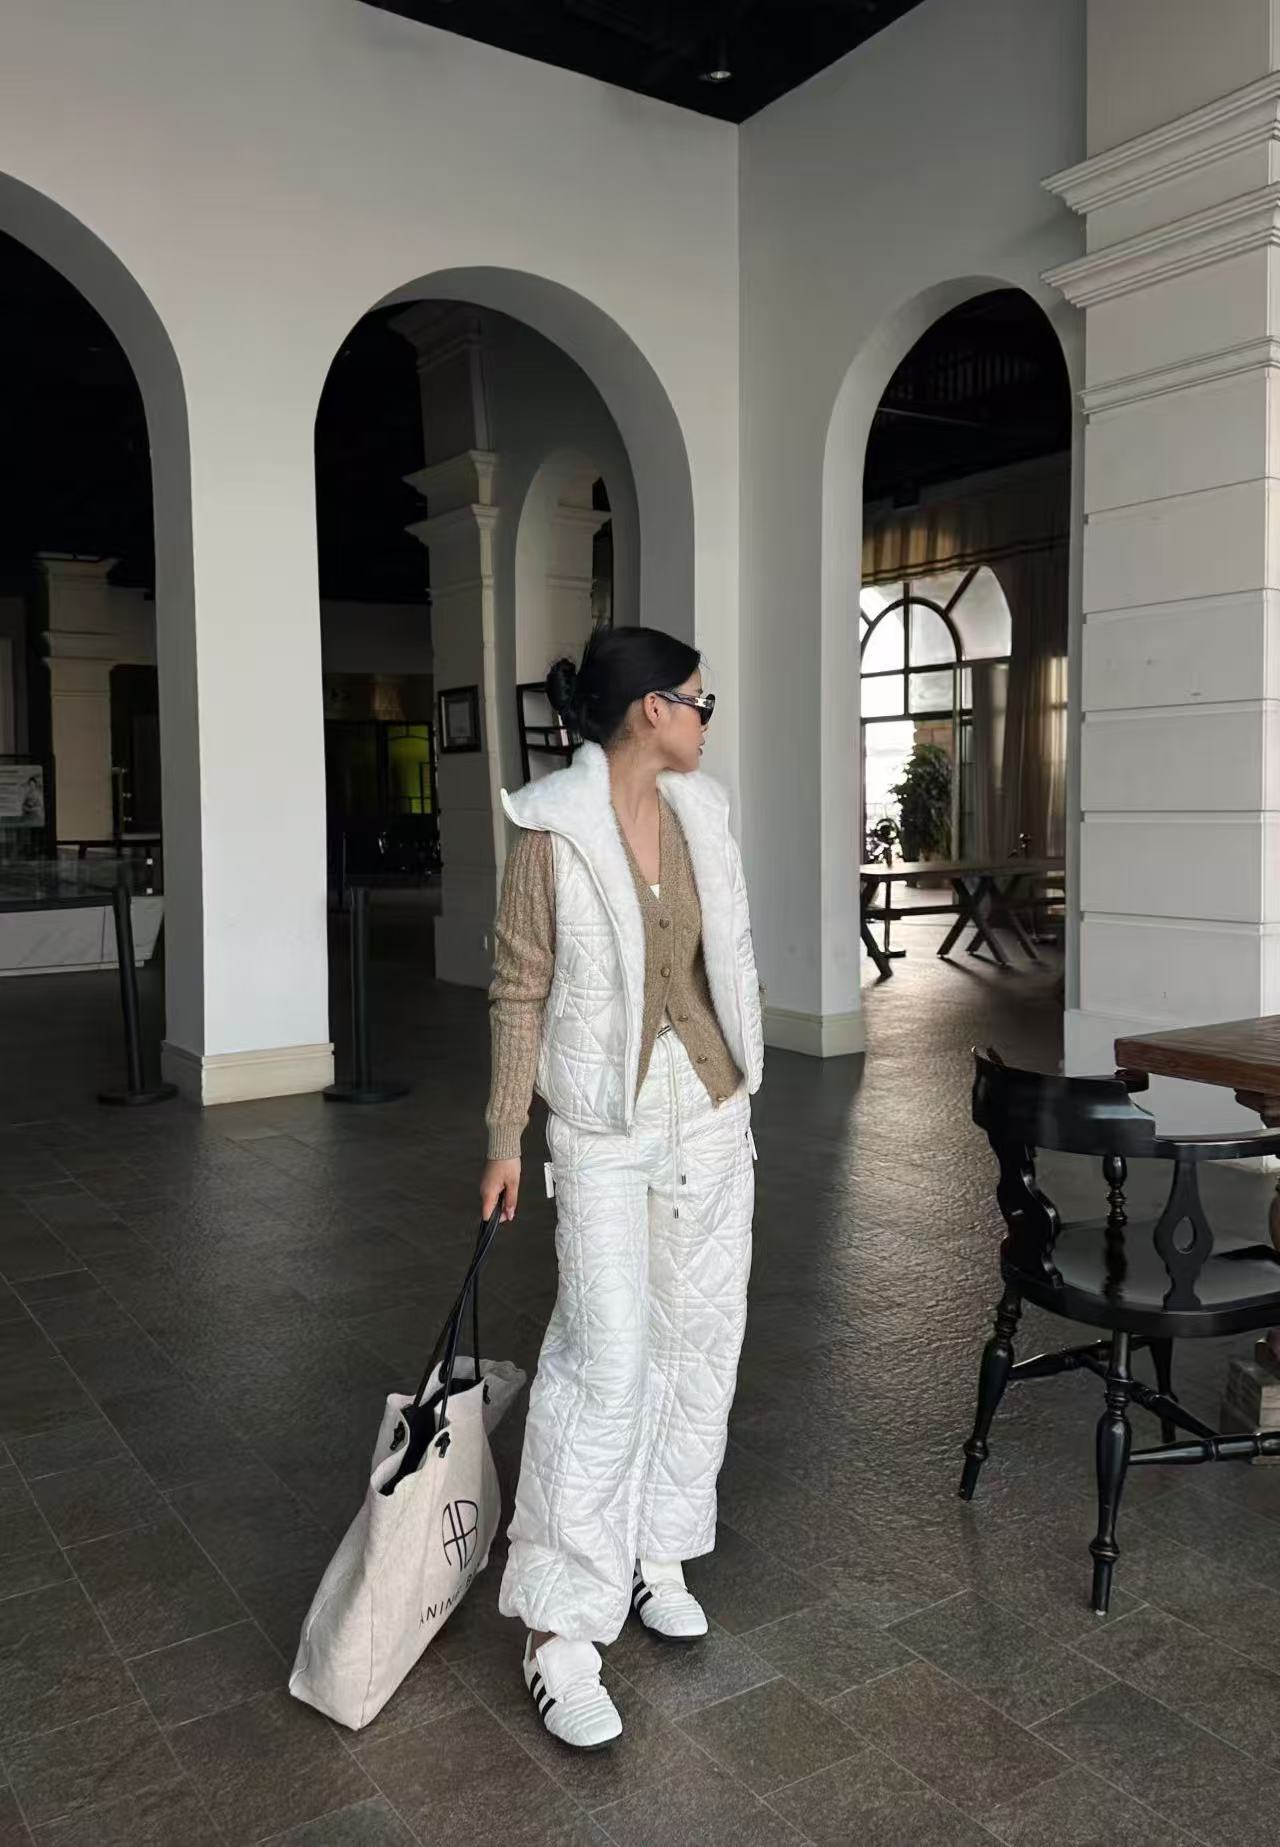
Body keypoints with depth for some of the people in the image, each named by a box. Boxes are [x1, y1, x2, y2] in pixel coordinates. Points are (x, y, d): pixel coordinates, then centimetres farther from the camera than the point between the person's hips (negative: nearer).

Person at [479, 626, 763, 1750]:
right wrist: (506, 1138, -7)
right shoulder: (551, 828, -14)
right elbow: (520, 990, -9)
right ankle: (560, 1631, 5)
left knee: (698, 1336, 13)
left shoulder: (702, 811, 4)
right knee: (606, 1356, -8)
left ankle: (655, 1554, 32)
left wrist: (740, 1094, 16)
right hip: (606, 1125, -6)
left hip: (712, 1112, 6)